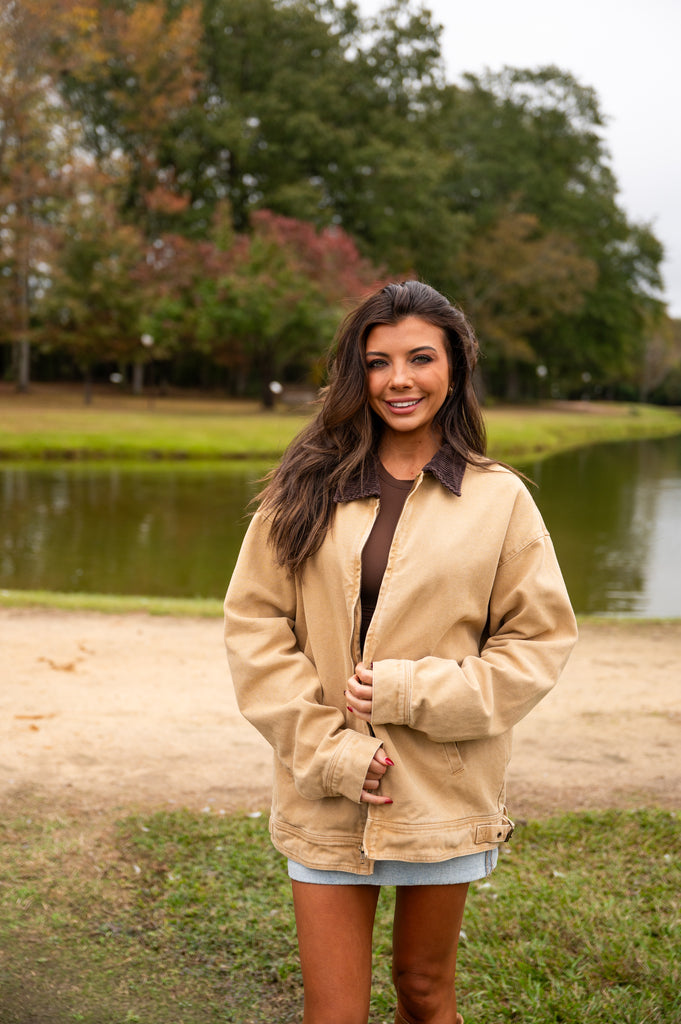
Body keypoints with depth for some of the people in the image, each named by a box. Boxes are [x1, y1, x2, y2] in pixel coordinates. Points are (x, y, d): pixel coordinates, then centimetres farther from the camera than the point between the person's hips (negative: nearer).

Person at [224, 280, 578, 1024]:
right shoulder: (307, 488, 1)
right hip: (325, 794, 0)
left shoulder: (499, 499, -1)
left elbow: (540, 638, -2)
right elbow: (253, 623, -2)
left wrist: (413, 691, -14)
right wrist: (325, 747, -12)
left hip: (444, 793, 0)